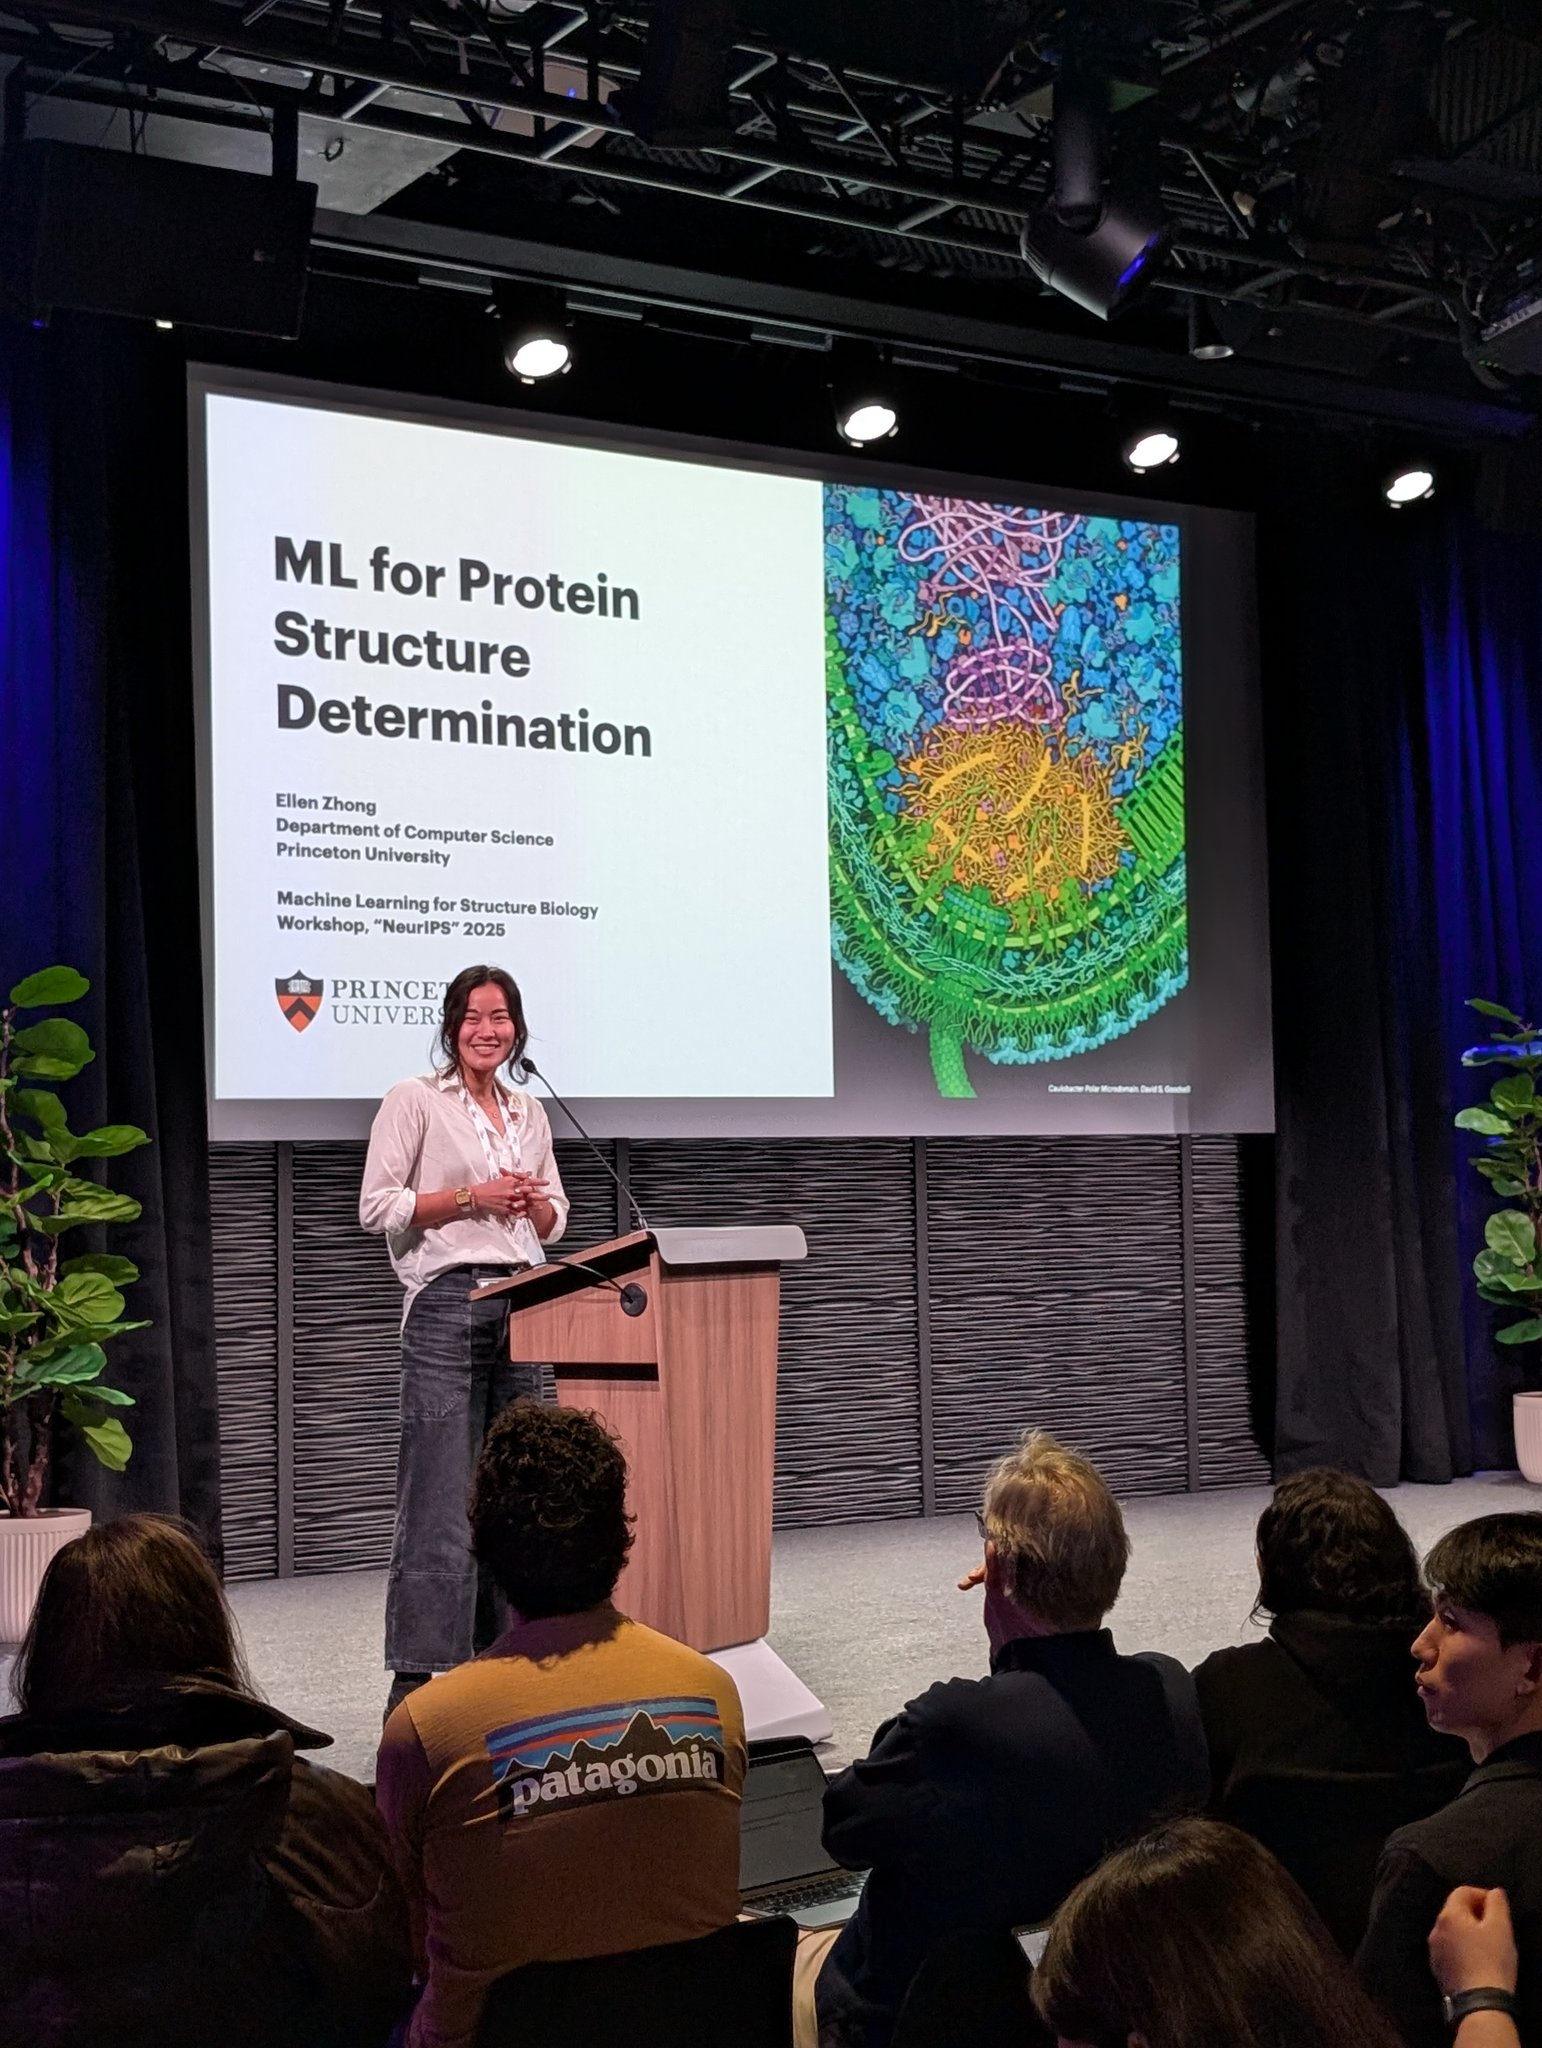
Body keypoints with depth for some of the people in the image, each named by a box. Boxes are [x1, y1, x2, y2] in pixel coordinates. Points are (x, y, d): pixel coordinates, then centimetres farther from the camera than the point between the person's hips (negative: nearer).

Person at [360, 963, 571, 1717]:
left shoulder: (529, 1111, 17)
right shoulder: (414, 1100, -1)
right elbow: (377, 1206, -7)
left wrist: (531, 1202, -2)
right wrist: (471, 1196, -13)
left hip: (523, 1305, 6)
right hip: (447, 1301, -6)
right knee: (439, 1491, -10)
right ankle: (415, 1672, -7)